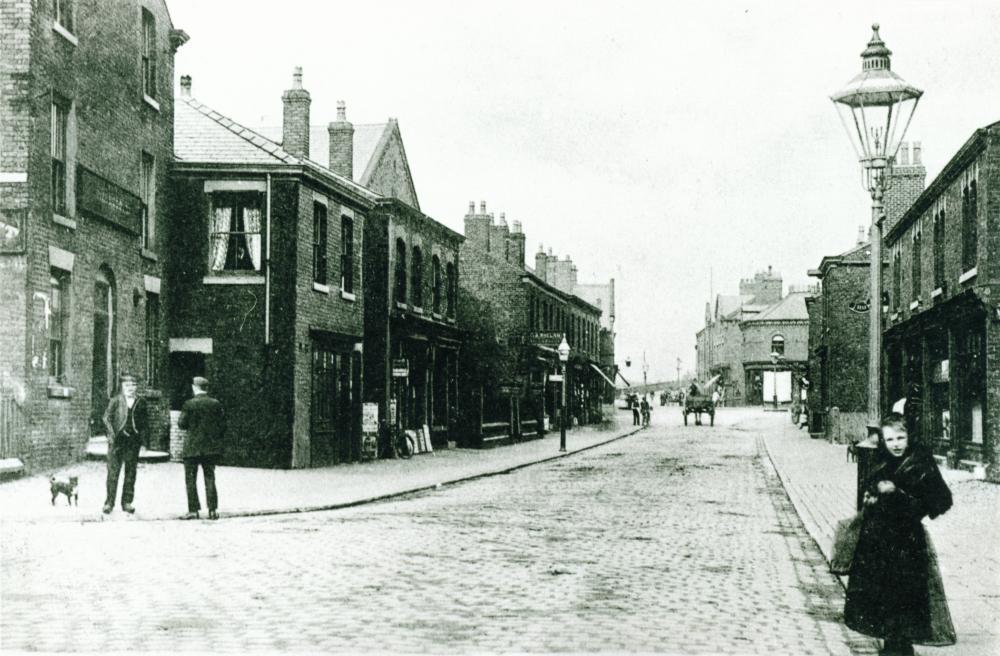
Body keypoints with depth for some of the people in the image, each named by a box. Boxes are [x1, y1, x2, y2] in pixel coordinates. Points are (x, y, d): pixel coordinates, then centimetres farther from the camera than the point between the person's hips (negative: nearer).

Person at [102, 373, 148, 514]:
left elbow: (146, 423, 13)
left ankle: (127, 502, 11)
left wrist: (143, 437, 1)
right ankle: (109, 502, 3)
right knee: (113, 471, -2)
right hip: (117, 440, -2)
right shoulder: (115, 401, 3)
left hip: (133, 441, 2)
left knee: (131, 472, 4)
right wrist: (112, 434, -6)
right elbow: (107, 417, 3)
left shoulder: (141, 403, 8)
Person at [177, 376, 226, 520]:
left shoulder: (189, 404, -10)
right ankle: (213, 509, 3)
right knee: (210, 478, 9)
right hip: (212, 447, 4)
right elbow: (222, 425, 3)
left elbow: (181, 424, -7)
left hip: (193, 447, -3)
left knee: (190, 479, 5)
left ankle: (193, 510, 2)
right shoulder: (216, 404, 0)